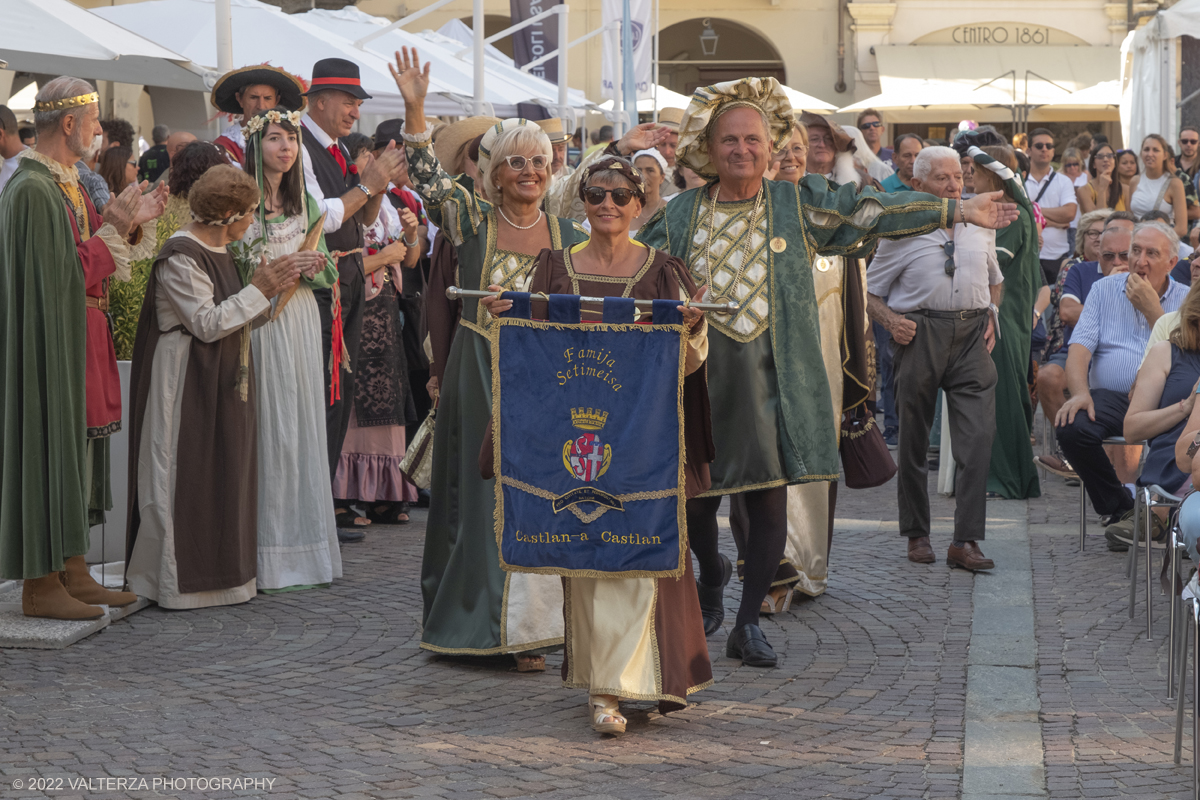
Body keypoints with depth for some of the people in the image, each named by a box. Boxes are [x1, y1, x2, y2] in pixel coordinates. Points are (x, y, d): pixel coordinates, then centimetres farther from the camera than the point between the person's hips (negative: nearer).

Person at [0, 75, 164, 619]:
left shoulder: (66, 182, 14)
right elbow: (62, 274, -21)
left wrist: (128, 223, 5)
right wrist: (112, 227, -12)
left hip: (79, 339, 10)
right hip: (50, 344, -10)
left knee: (75, 452, 13)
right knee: (51, 448, -6)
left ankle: (73, 574, 19)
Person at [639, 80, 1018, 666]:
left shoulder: (798, 205, 6)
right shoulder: (680, 215, 7)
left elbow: (870, 211, 7)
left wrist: (957, 210, 5)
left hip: (774, 373, 0)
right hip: (701, 376, 0)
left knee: (771, 497, -2)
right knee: (695, 497, 1)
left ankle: (748, 623, 12)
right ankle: (711, 575, 36)